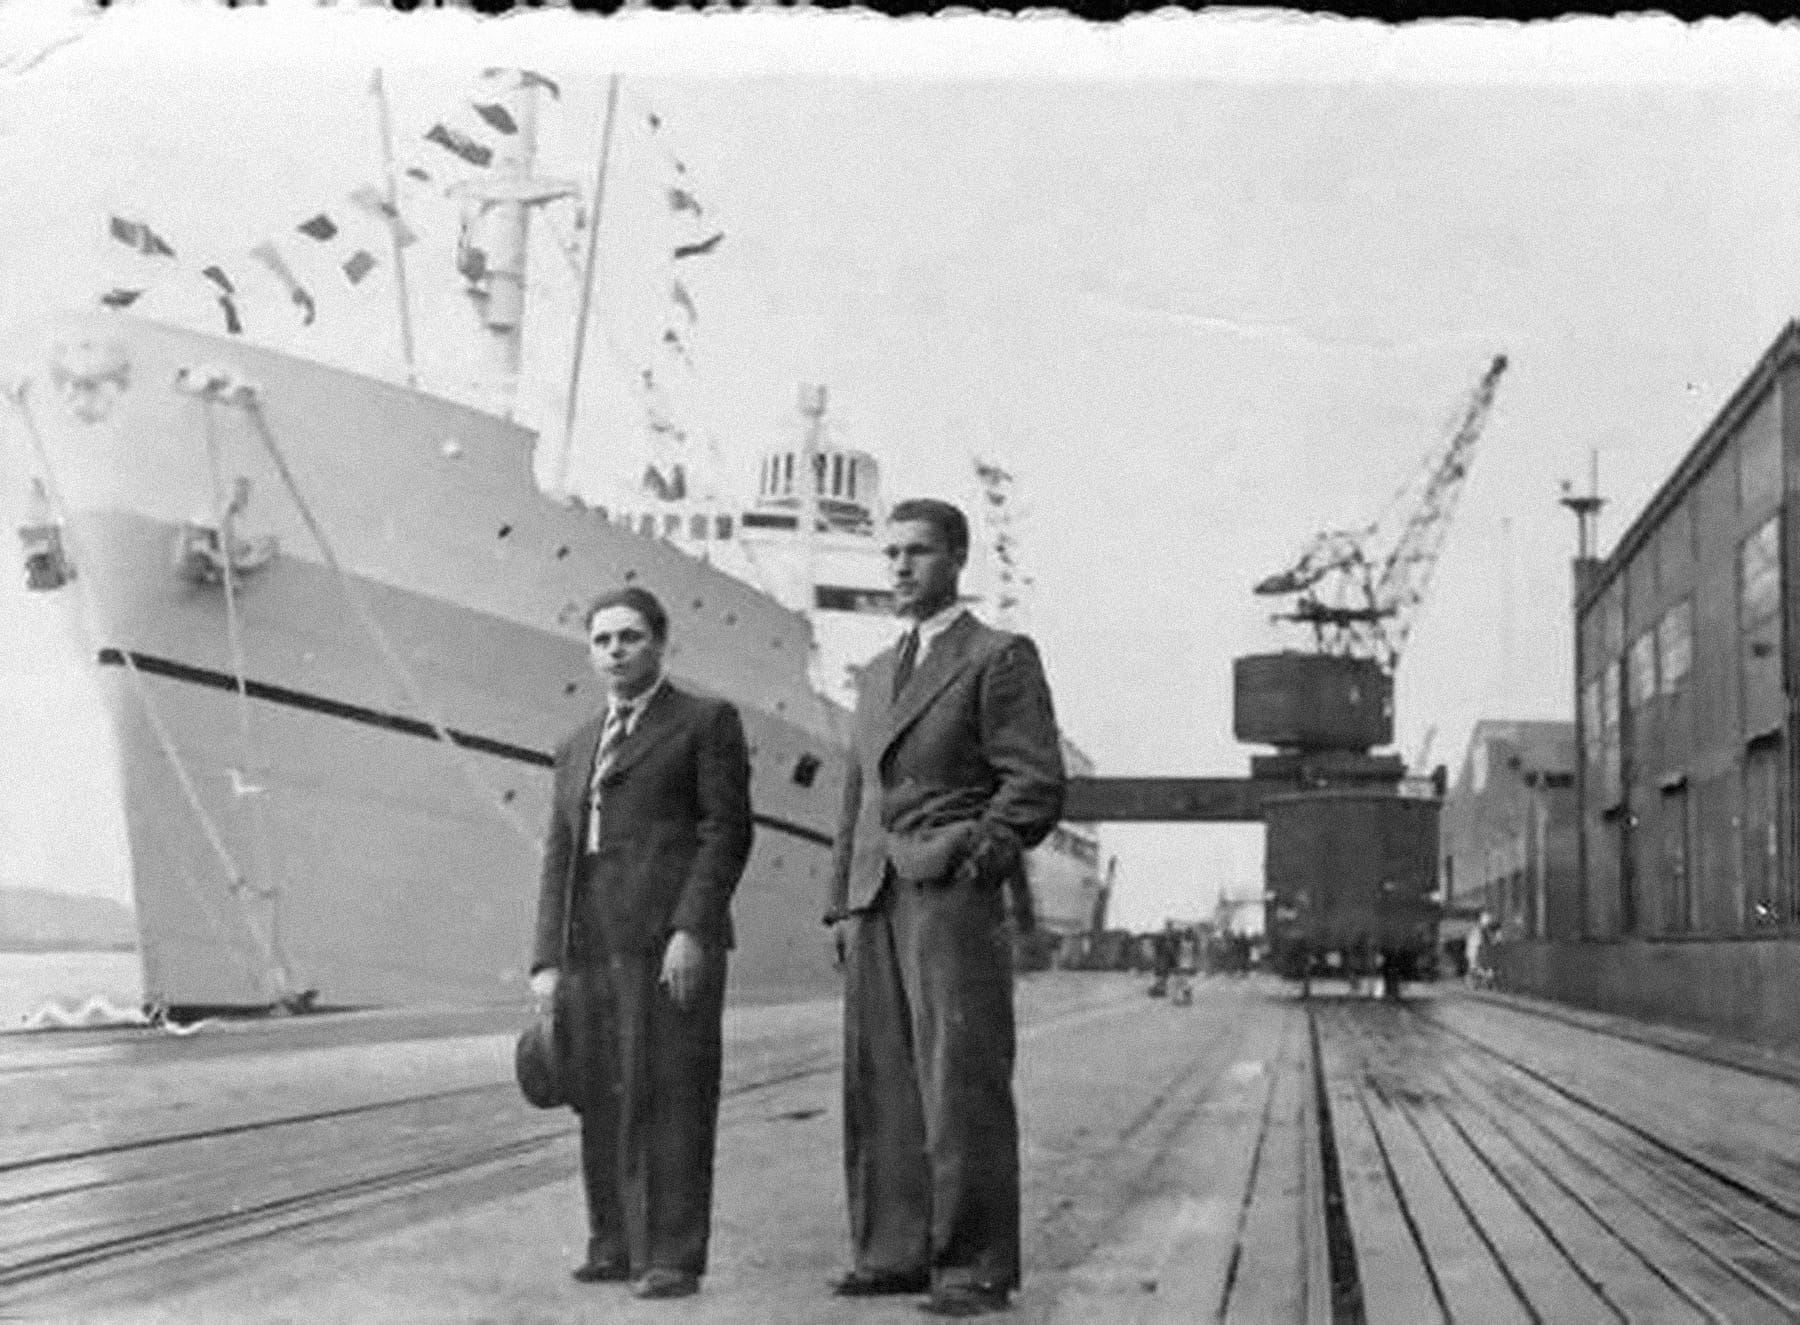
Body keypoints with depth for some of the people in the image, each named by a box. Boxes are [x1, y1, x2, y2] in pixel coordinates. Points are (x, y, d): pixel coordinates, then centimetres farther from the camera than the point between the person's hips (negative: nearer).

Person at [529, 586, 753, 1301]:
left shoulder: (707, 721, 5)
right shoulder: (577, 748, 23)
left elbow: (726, 831, -4)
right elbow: (558, 860, 18)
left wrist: (691, 930, -15)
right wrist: (548, 961, 8)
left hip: (671, 939, -5)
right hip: (591, 947, 5)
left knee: (671, 1096, -6)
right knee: (603, 1100, 3)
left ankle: (673, 1257, -1)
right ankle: (615, 1245, 12)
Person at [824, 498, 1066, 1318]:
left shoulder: (1001, 658, 1)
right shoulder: (877, 676, 22)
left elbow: (1037, 787, -7)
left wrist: (962, 864, -13)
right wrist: (842, 905, 14)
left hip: (954, 896, -6)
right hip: (875, 904, 7)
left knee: (962, 1085, -7)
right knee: (882, 1085, 4)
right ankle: (894, 1251, 11)